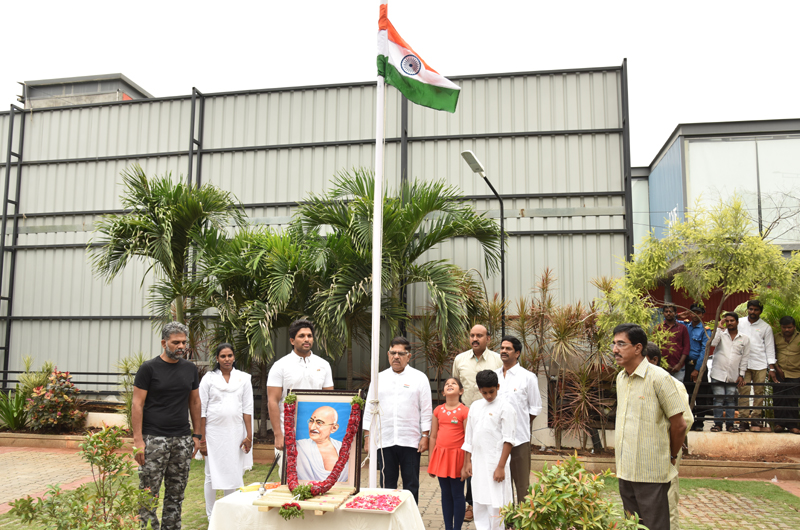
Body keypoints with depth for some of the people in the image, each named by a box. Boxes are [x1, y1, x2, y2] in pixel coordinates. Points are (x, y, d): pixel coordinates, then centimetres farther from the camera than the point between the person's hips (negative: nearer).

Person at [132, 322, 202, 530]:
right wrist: (138, 440, -12)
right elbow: (137, 404, -6)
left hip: (182, 440, 5)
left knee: (176, 494, 9)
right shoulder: (149, 368, -4)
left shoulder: (190, 369, 10)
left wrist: (197, 434, 10)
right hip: (154, 440, -4)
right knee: (149, 493, -3)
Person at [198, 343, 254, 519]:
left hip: (235, 432, 1)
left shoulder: (243, 378, 6)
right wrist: (201, 439, -3)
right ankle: (211, 515, 17)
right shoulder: (209, 378, 2)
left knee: (233, 474, 5)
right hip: (214, 432, -1)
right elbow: (202, 410, 1)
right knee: (212, 474, 5)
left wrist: (249, 435, -2)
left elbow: (247, 408, 4)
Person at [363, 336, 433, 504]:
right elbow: (369, 409, 11)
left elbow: (426, 410, 3)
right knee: (387, 485, 8)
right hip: (384, 441, 2)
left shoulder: (419, 378, 4)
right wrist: (367, 436, 5)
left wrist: (425, 436, -4)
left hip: (410, 441, -2)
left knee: (411, 485, 4)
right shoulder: (379, 378, 11)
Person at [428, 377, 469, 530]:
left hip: (457, 456, -4)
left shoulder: (464, 411, -6)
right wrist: (430, 460, 9)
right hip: (440, 456, 4)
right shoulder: (438, 411, 7)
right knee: (445, 494, 12)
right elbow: (433, 436, 10)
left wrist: (467, 463, -9)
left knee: (457, 494, 4)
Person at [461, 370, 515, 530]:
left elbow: (508, 440, -9)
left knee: (495, 506, -4)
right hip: (477, 464, 6)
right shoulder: (475, 406, 11)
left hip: (495, 464, -6)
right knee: (479, 504, 11)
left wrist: (501, 467, -13)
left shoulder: (505, 407, -6)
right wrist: (467, 463, 11)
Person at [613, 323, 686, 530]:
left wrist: (672, 456, 4)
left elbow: (679, 425, -9)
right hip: (625, 470, 7)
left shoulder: (658, 377, -14)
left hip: (651, 473, -7)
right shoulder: (621, 378, 9)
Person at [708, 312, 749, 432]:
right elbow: (713, 343, -17)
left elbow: (744, 358, 10)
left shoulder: (744, 339, 9)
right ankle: (718, 424, 5)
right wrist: (719, 326, -12)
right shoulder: (721, 334, 4)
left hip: (733, 376, 2)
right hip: (718, 373, -2)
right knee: (718, 399, -1)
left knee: (731, 400, 6)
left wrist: (741, 375, 4)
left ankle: (730, 424, 13)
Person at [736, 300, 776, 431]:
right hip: (743, 363, -1)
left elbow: (769, 347, 8)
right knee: (743, 391, -5)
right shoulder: (739, 323, 8)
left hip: (760, 364, 1)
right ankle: (743, 419, -2)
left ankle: (756, 419, 8)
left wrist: (772, 366, 2)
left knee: (759, 392, 0)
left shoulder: (765, 327, 8)